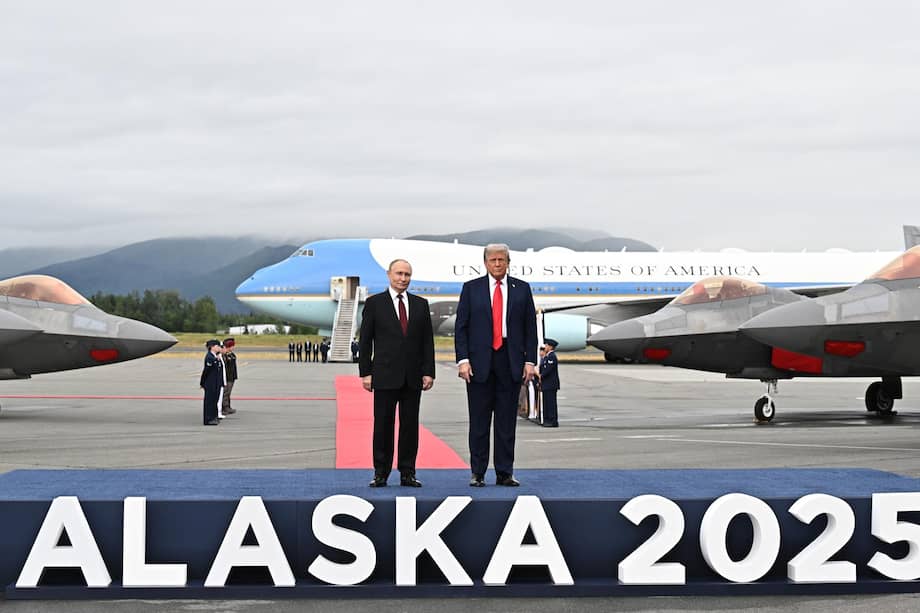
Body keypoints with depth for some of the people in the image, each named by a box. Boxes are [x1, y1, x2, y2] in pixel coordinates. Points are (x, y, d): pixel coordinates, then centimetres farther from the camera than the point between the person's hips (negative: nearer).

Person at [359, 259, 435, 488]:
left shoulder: (420, 304, 10)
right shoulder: (374, 303, 2)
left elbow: (427, 340, 9)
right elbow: (365, 341, 1)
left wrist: (428, 372, 1)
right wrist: (365, 373, -5)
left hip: (413, 376, 3)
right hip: (385, 375, -2)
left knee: (410, 425, 4)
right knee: (383, 425, 0)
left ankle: (407, 473, 9)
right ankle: (381, 473, 6)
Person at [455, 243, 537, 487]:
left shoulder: (521, 289, 8)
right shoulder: (471, 288, 5)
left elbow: (530, 327, 8)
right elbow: (461, 327, 2)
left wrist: (529, 361, 0)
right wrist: (463, 360, -8)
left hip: (510, 362, 1)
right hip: (479, 362, -1)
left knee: (507, 421, 4)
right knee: (479, 421, 2)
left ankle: (505, 473, 9)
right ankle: (478, 473, 7)